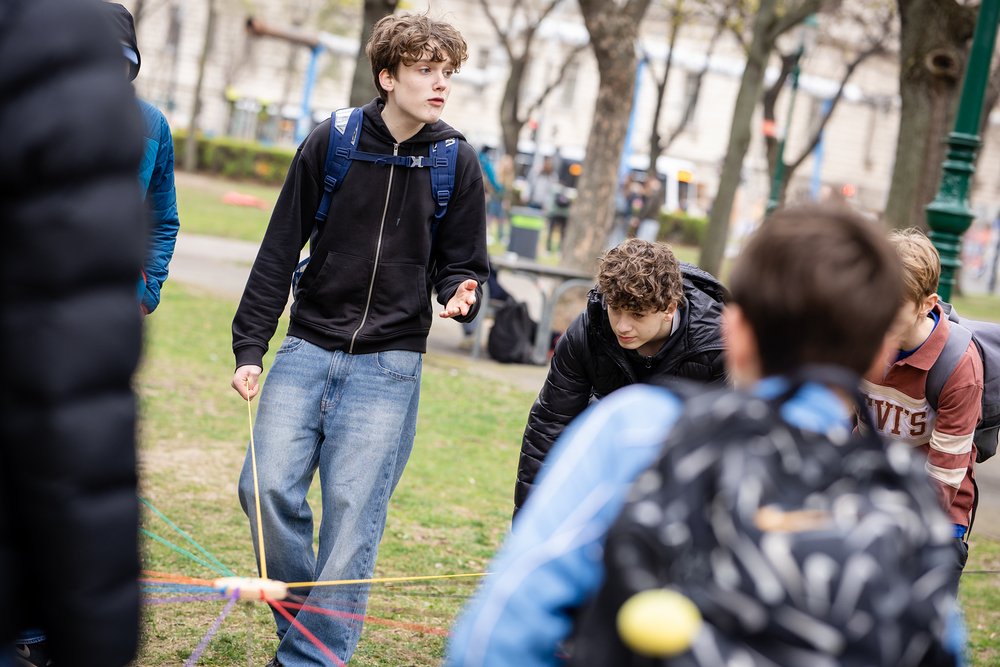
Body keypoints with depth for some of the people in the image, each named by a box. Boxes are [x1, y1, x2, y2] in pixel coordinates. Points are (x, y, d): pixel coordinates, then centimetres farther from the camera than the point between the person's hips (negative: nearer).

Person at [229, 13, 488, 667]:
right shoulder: (331, 143, 0)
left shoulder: (458, 163, 1)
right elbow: (280, 251, 4)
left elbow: (461, 263, 10)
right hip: (308, 348, 1)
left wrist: (460, 293, -15)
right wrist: (250, 348, 0)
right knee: (269, 487, -11)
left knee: (352, 510, -6)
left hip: (389, 365, -1)